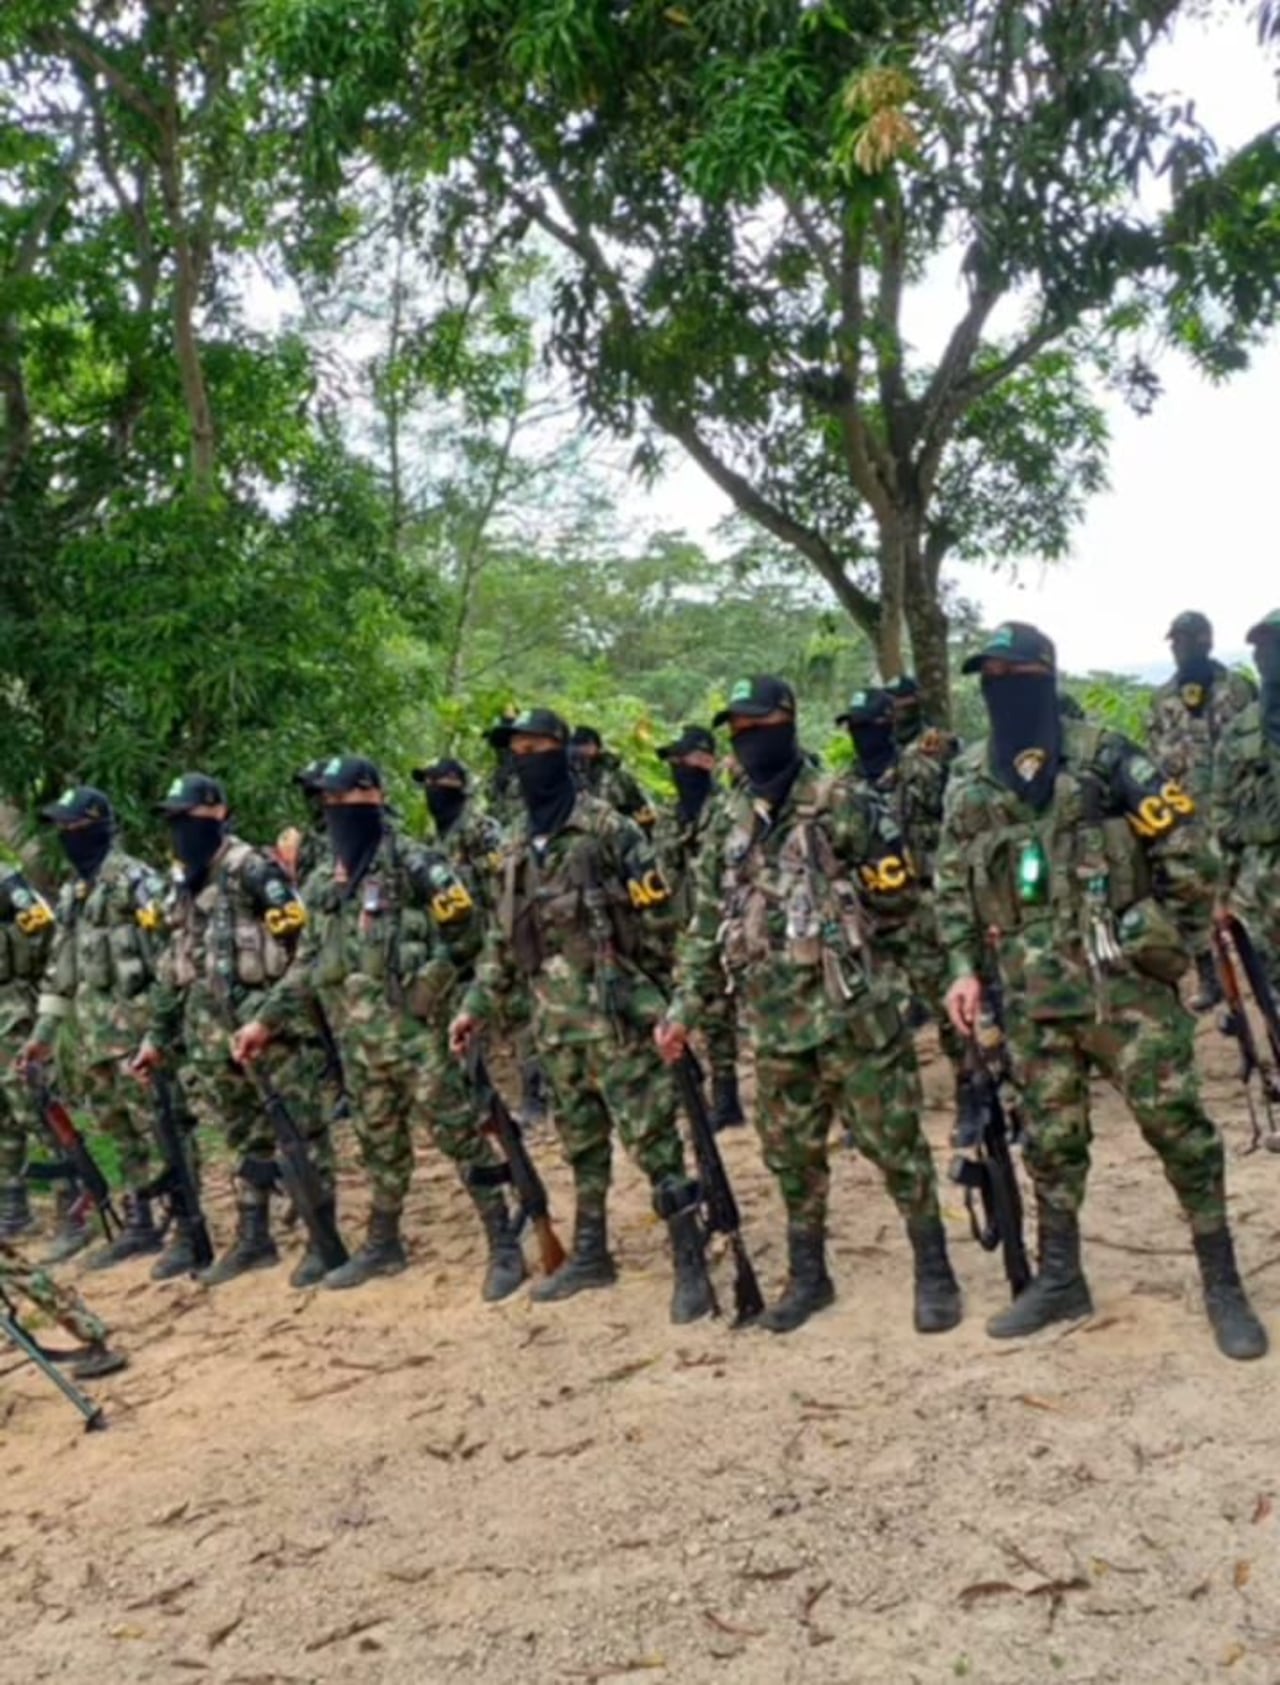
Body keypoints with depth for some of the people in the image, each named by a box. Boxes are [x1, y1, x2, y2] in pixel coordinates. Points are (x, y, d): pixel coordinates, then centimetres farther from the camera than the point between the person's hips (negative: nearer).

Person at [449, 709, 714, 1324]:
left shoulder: (605, 826, -7)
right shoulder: (517, 848, 14)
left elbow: (658, 912, -7)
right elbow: (504, 938, 19)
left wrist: (638, 983, -10)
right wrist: (476, 1004, 16)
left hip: (614, 1009, -7)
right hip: (554, 1019, 7)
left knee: (651, 1136, -5)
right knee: (580, 1140, 16)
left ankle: (691, 1263, 0)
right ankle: (590, 1254, 28)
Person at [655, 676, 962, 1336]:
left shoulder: (839, 804, -7)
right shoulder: (728, 823, 10)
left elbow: (896, 895, -3)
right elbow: (706, 923, 12)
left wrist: (837, 936, 0)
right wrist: (683, 1007, 8)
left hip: (849, 1006, -5)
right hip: (771, 1018, 5)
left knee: (892, 1140, 2)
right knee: (791, 1153, 13)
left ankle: (934, 1270, 15)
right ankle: (807, 1274, 27)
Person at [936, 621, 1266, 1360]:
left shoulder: (1105, 757, -5)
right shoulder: (969, 781, 8)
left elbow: (1188, 850, -3)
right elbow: (954, 885, 13)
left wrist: (1169, 943, -4)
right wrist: (965, 968, 5)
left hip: (1125, 982, -4)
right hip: (1033, 997, 4)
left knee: (1177, 1127, 0)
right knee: (1051, 1140, 12)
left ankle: (1224, 1285, 13)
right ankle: (1060, 1280, 26)